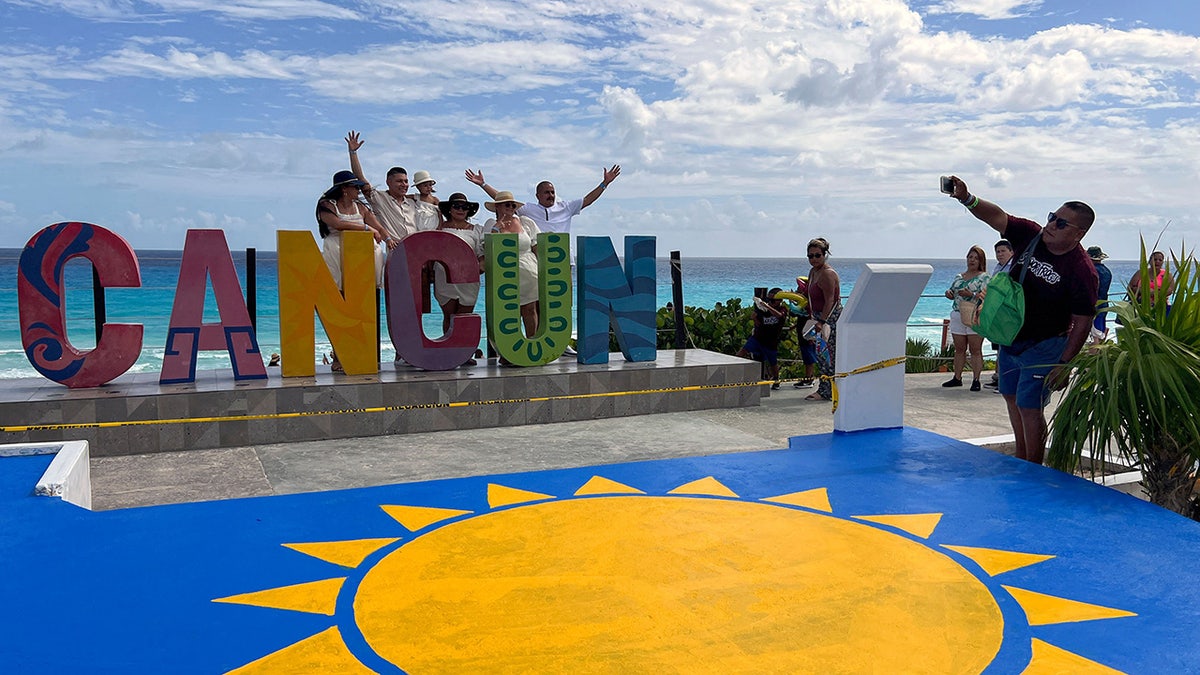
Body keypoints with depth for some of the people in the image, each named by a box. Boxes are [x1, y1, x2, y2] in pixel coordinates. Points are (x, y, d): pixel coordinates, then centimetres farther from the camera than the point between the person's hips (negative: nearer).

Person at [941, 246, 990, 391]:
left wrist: (971, 294, -25)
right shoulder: (959, 277, 17)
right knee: (959, 349, 9)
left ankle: (976, 380, -2)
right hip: (957, 315, 6)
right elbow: (952, 294, 24)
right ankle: (957, 378, 15)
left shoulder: (984, 277, -1)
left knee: (975, 350, -4)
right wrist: (949, 293, 1)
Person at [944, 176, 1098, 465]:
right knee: (1012, 398, 19)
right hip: (1010, 338, 7)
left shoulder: (1082, 270, -21)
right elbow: (997, 217, -8)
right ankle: (1020, 459, 38)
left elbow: (1083, 322, -19)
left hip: (1043, 346, -7)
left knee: (1029, 408, -6)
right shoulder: (1031, 236, -6)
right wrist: (967, 199, -27)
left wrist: (1064, 363, -21)